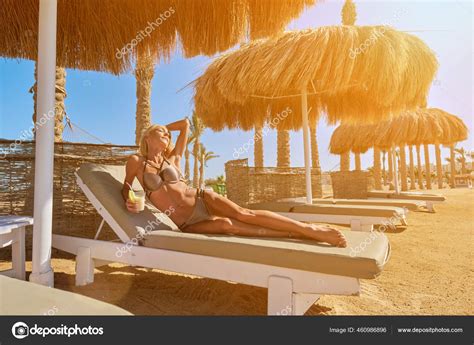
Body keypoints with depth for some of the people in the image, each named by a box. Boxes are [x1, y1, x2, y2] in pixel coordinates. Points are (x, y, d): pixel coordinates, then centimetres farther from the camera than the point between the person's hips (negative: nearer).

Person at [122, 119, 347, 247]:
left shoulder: (173, 158, 13)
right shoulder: (136, 161, 6)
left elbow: (185, 123, 21)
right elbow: (126, 185, 17)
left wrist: (163, 127, 30)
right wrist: (129, 201, -3)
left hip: (201, 199, 2)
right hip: (187, 224, -2)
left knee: (242, 214, -23)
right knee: (225, 225, -30)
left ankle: (311, 229, -28)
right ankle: (294, 235, -32)